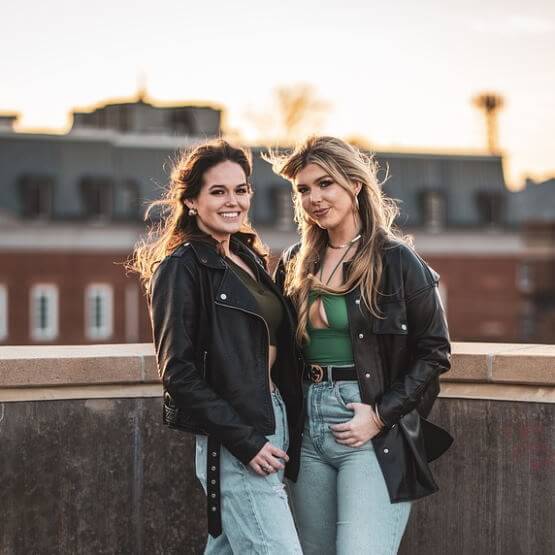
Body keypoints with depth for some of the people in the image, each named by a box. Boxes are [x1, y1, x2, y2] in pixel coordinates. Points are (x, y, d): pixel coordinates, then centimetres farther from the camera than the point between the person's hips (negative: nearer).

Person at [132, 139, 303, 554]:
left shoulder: (249, 258, 15)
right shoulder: (181, 266, -9)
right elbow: (178, 371, -14)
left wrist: (286, 429, 10)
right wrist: (245, 441, -17)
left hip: (272, 422, 8)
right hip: (231, 441, -8)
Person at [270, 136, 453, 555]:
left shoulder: (396, 261, -5)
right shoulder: (297, 264, 10)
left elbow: (434, 351, -5)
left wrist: (381, 415, -12)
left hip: (376, 436, -6)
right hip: (309, 431, 6)